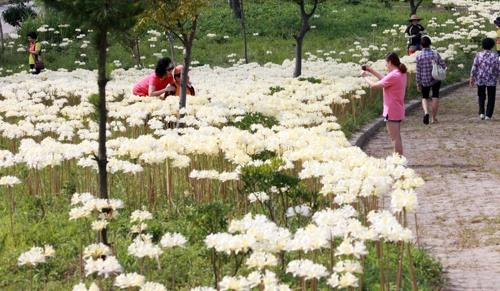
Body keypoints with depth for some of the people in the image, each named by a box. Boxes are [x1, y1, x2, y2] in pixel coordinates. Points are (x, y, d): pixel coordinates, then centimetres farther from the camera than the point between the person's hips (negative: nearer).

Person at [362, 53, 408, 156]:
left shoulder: (393, 76, -23)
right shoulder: (401, 74, 7)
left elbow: (374, 85, -18)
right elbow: (384, 79, 16)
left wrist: (365, 77, -1)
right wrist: (371, 71, 13)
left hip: (392, 112, -10)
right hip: (398, 111, 10)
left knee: (395, 138, -4)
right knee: (396, 137, 19)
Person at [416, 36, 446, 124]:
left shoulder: (419, 56, -10)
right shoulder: (435, 54, -9)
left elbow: (418, 72, -6)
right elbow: (443, 66, -5)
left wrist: (418, 84, 1)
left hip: (424, 81, 0)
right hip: (436, 79, 0)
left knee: (425, 97, 14)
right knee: (435, 97, 11)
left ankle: (426, 112, -12)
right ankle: (434, 117, 12)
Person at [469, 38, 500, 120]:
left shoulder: (478, 55, -6)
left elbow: (474, 68, -5)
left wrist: (472, 78, 5)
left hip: (480, 80, 1)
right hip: (491, 81, -1)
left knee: (481, 96, 19)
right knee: (491, 97, 11)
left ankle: (481, 113, 8)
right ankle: (488, 115, 7)